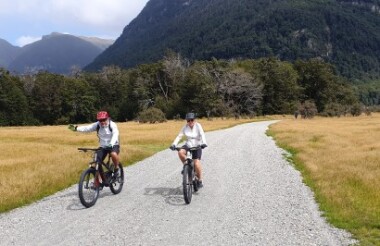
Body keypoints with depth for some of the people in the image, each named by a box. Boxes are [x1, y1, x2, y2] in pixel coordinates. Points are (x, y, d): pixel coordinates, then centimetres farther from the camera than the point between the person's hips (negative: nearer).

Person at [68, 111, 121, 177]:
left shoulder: (112, 125, -18)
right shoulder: (97, 125, -7)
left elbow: (115, 135, -33)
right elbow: (87, 128, -19)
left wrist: (111, 144, -51)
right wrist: (76, 128, -35)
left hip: (114, 145, -4)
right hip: (103, 147, 4)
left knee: (113, 154, -37)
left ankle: (116, 168, -9)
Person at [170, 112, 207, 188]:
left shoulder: (198, 126, -13)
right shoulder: (185, 127, -6)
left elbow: (202, 135, -26)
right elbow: (179, 136, -9)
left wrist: (204, 143, -44)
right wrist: (174, 144, -24)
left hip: (197, 146, -2)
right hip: (188, 145, 3)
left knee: (196, 163, -15)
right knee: (180, 152, -29)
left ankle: (200, 180, 3)